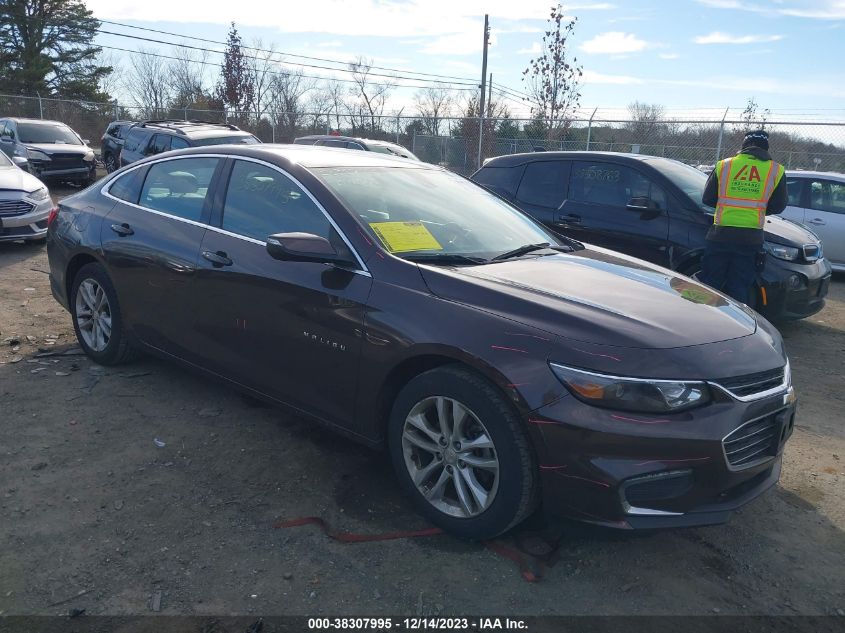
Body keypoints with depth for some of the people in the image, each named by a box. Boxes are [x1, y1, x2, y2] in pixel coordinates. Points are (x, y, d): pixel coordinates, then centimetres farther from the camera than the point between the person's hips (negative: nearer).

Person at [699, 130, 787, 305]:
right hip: (751, 237, 0)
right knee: (740, 290, 7)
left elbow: (707, 199, 6)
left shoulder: (723, 165, 3)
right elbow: (779, 205, 8)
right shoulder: (776, 171, 3)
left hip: (720, 233, 0)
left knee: (710, 284, 8)